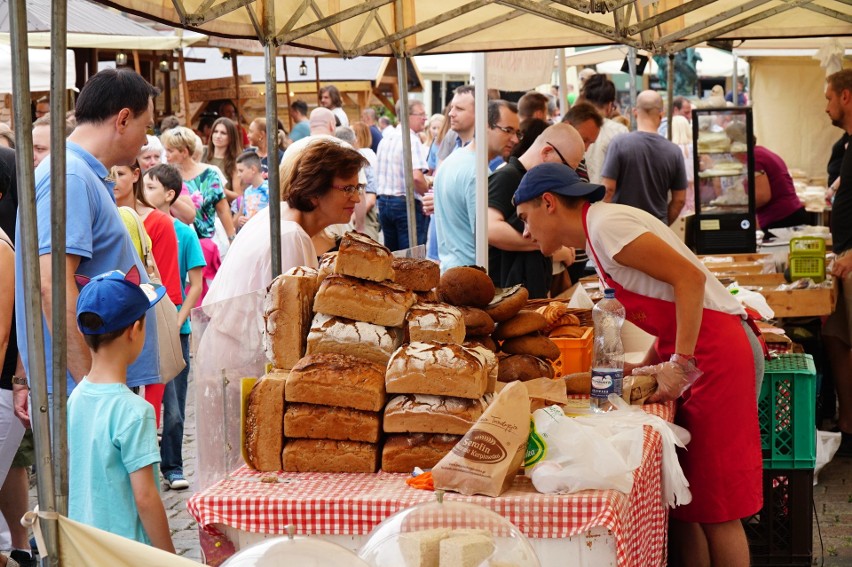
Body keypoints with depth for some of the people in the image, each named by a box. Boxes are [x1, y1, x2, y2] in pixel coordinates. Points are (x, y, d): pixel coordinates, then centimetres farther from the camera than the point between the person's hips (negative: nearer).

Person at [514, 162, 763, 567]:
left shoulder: (606, 224, -14)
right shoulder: (596, 235, 16)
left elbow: (690, 278, -20)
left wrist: (681, 363, -20)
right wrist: (648, 366, 7)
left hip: (717, 353, -10)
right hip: (697, 352, 10)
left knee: (715, 508, -4)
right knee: (685, 503, 10)